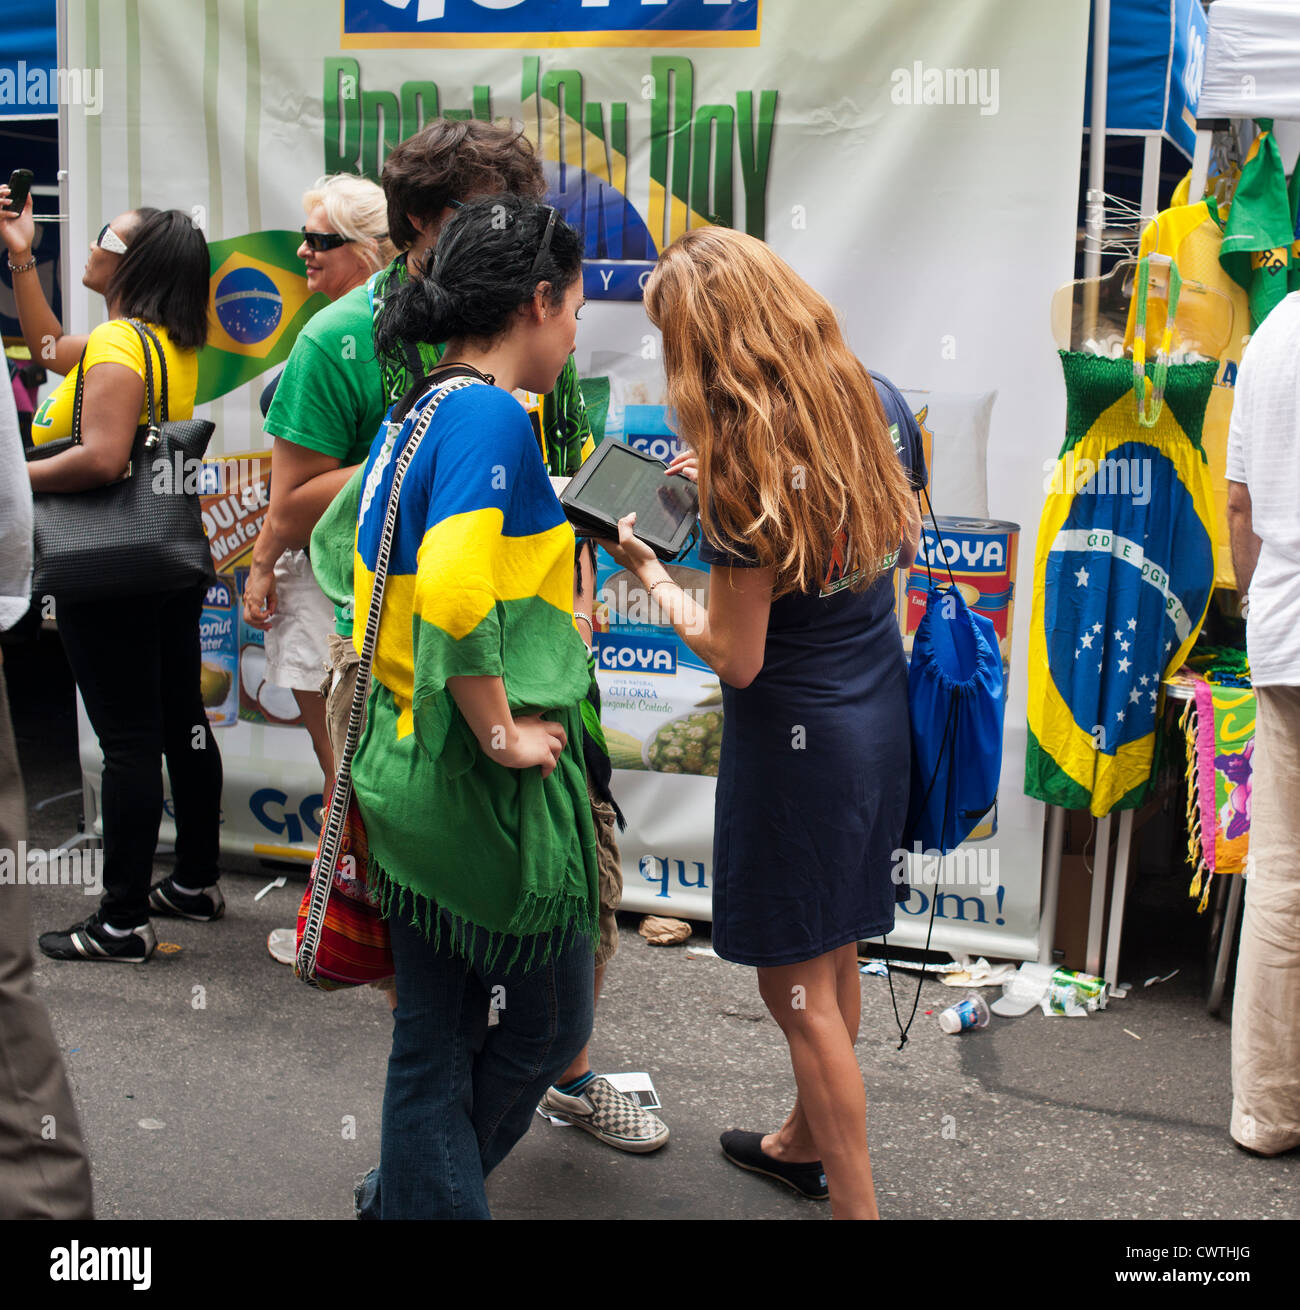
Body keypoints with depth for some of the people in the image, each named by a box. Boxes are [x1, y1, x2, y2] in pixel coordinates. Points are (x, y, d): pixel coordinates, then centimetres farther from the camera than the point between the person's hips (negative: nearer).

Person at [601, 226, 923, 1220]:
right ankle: (806, 1142, 43)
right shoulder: (878, 405, -2)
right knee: (833, 950, 23)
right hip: (881, 716, 8)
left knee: (799, 983, 6)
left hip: (796, 737, -8)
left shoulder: (749, 467, -24)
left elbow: (735, 656, -20)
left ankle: (855, 1202, 16)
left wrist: (647, 568, -5)